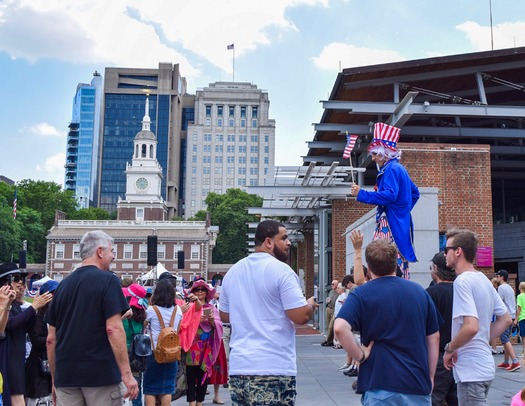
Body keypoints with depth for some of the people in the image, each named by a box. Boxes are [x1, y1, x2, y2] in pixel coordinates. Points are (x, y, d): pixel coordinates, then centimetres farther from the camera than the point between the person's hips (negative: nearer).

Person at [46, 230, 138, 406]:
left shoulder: (63, 284, 10)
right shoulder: (107, 280, -7)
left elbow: (51, 339, 11)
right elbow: (113, 329, -16)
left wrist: (54, 379, 18)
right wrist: (127, 374, -15)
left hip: (66, 377, 5)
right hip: (102, 374, -5)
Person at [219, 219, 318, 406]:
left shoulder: (233, 271, 11)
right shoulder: (281, 270, -11)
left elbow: (224, 315, 20)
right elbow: (301, 316, -15)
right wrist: (311, 305, 6)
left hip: (239, 367, 7)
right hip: (274, 369, -7)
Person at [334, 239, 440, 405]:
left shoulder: (361, 294, -6)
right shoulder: (420, 292, 7)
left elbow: (340, 328, -23)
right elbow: (434, 338, 10)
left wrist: (361, 356, -10)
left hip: (381, 386, -3)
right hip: (419, 385, 4)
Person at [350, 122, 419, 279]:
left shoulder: (391, 169, -11)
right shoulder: (399, 168, 20)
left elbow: (390, 195, -24)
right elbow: (415, 192, 29)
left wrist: (361, 194, -21)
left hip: (391, 224, -11)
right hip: (401, 222, 11)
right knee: (398, 260, 10)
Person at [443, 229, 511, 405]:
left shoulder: (462, 281, -18)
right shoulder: (484, 280, 10)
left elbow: (471, 327, -28)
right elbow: (506, 319, 16)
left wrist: (450, 348, -13)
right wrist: (484, 341, 12)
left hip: (471, 370, -9)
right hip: (485, 366, 9)